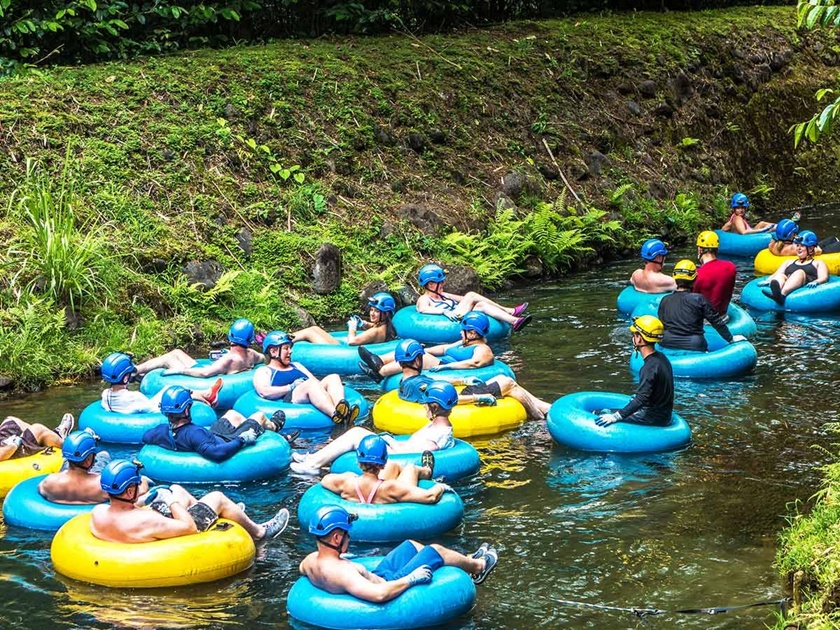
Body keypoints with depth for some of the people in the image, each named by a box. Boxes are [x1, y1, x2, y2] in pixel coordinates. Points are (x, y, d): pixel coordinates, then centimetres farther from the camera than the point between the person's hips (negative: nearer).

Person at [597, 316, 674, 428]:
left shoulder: (650, 367, -23)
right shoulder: (661, 358, 6)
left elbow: (641, 398, -28)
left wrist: (615, 417, -29)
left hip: (653, 418, -10)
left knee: (605, 414, -13)